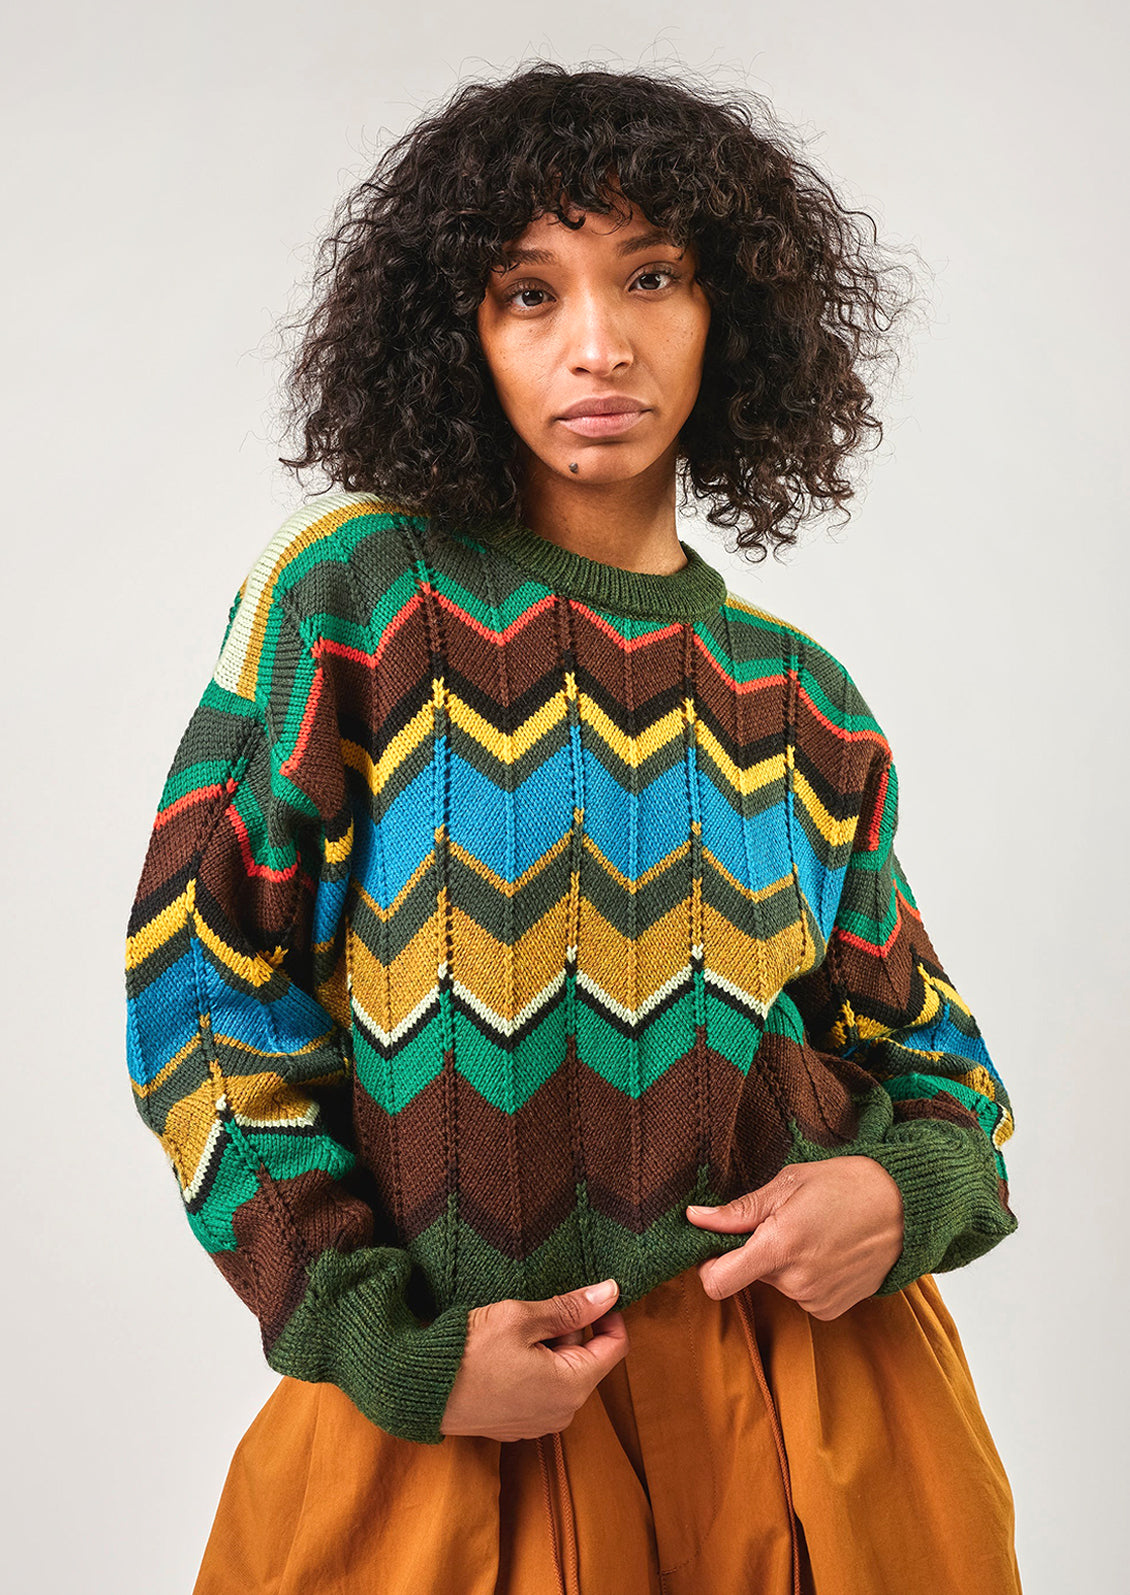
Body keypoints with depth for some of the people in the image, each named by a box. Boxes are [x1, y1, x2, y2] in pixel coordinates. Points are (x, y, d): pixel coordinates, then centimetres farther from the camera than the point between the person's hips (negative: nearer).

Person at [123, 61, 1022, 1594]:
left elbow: (931, 1059, 11)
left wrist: (904, 1193, -11)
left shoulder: (804, 702, 4)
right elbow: (204, 983, -7)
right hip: (445, 1418, -3)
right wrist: (387, 1344, -13)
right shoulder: (358, 589, -7)